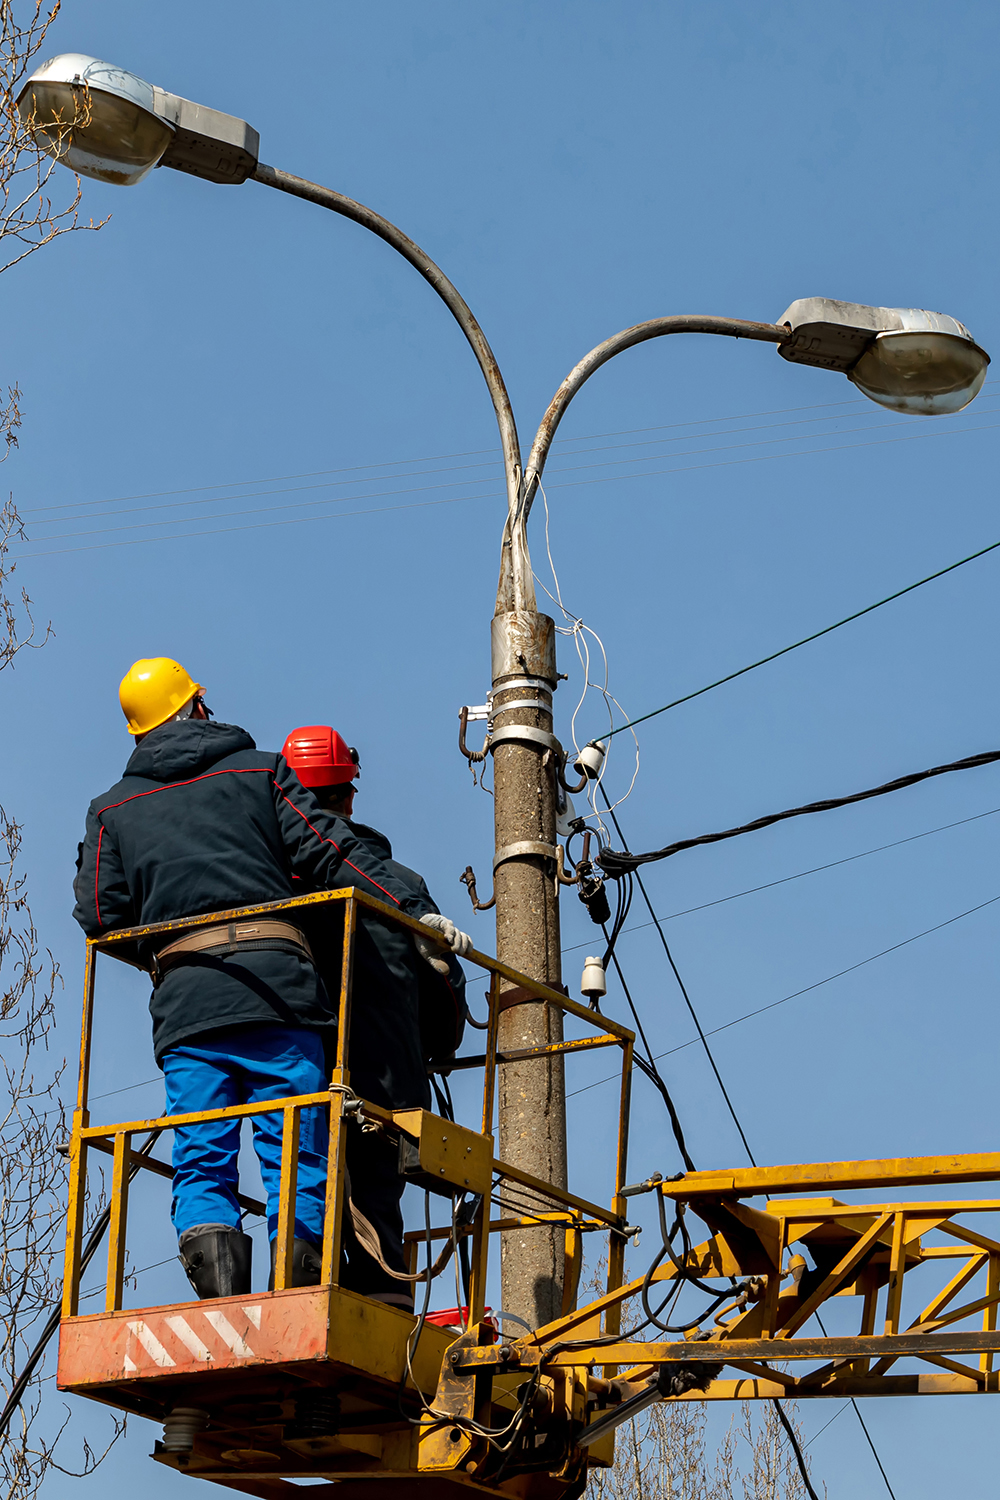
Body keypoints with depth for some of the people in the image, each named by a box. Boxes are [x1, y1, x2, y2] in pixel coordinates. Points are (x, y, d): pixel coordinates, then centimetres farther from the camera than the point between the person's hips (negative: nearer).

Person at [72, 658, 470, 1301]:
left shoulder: (112, 809, 18)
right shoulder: (260, 771, 12)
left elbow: (99, 915, 11)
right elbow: (332, 851, 1)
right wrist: (417, 908, -1)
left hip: (183, 1005, 2)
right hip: (274, 984, -1)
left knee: (201, 1165, 2)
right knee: (295, 1157, -1)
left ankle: (220, 1293, -19)